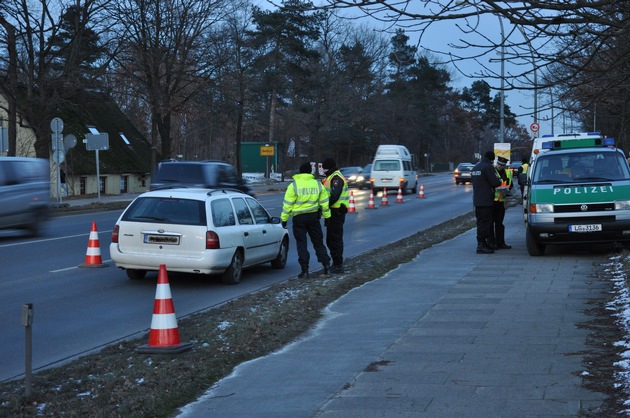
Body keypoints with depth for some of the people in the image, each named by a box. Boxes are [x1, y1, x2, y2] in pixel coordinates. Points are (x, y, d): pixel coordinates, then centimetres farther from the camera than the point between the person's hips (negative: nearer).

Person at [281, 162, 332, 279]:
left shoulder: (293, 186, -9)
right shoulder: (318, 184, 2)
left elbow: (287, 204, -8)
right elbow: (324, 203, 8)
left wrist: (284, 219, 0)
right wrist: (327, 216, 18)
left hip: (299, 218, -3)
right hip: (314, 216, 3)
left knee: (301, 244, 3)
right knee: (318, 242, 13)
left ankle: (305, 271, 0)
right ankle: (327, 267, 10)